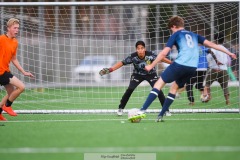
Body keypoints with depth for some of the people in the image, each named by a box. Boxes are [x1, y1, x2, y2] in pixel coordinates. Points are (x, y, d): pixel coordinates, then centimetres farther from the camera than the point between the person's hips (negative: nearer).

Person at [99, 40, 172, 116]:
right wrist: (110, 69, -37)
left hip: (151, 74, 0)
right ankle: (120, 108, 0)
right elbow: (122, 63, -28)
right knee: (130, 89, -16)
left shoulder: (151, 54, -31)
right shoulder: (133, 56, -30)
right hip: (137, 74, 0)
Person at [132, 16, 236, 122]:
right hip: (192, 68, 5)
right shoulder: (194, 35, 25)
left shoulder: (176, 35, 10)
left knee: (159, 84, -1)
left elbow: (164, 53, 4)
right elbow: (210, 44, 21)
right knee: (174, 87, 22)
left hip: (180, 64, -5)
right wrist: (228, 52, 26)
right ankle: (161, 116, 15)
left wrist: (151, 66, 10)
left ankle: (142, 111, -14)